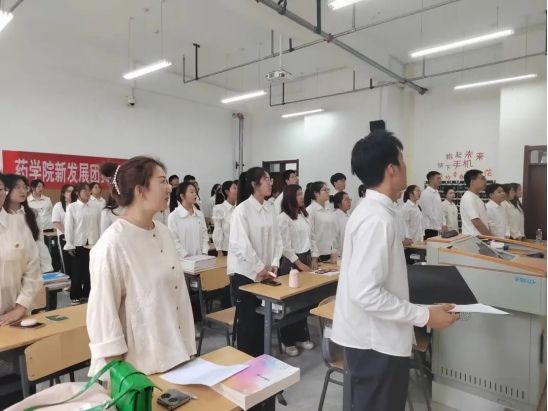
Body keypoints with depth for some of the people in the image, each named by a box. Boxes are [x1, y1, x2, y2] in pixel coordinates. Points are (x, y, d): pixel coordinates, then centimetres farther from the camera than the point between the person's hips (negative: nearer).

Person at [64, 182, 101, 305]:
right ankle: (75, 297, 21)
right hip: (78, 244, -3)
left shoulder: (95, 208, 4)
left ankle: (86, 295, 24)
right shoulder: (71, 207, -3)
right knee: (77, 272, 7)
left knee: (90, 271, 10)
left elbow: (99, 225, 6)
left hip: (93, 244, 3)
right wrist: (69, 245, -7)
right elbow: (68, 227, -4)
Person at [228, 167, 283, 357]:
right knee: (247, 320, 6)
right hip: (245, 273, -6)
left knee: (262, 319, 15)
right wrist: (259, 268, -17)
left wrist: (274, 264, -3)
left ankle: (260, 358, 32)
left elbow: (276, 239, 8)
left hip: (264, 273, 6)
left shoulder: (270, 210, 5)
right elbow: (240, 245, -21)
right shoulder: (242, 210, -15)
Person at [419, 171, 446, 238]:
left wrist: (443, 224, 8)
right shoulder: (426, 194, -13)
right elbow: (429, 213, -17)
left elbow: (440, 211, 18)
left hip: (436, 228, 8)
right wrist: (439, 227, -15)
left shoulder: (436, 193, 14)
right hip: (429, 229, -8)